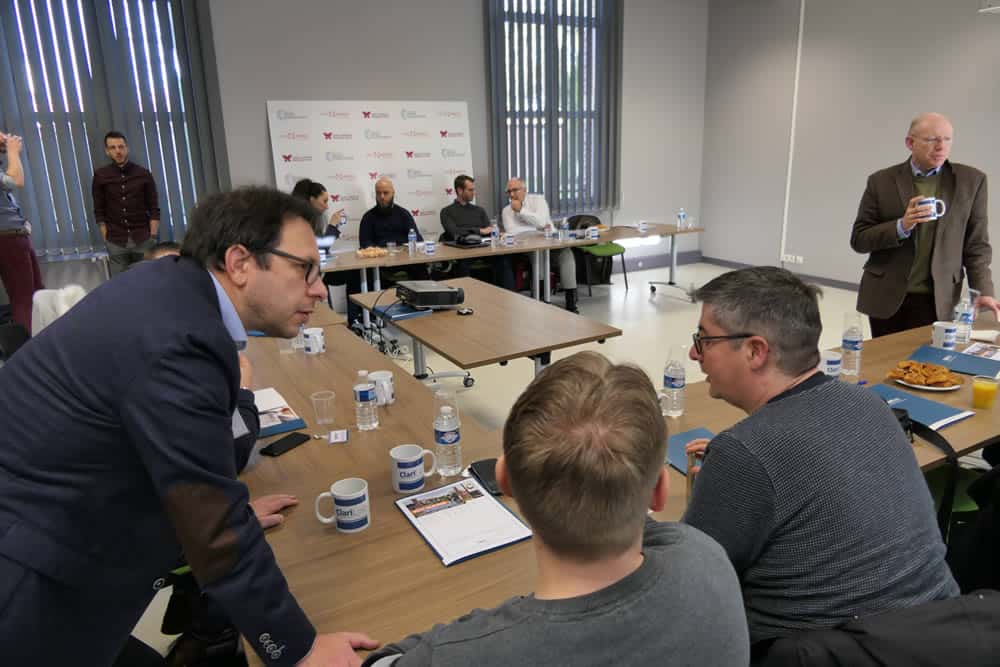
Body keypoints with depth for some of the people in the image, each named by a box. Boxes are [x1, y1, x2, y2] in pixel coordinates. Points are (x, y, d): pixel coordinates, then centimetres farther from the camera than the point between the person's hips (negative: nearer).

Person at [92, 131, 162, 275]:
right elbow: (99, 212, 6)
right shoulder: (100, 176, 3)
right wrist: (106, 239, -1)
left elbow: (154, 209, 2)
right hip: (116, 242, 0)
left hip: (143, 240, 0)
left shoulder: (143, 174, 2)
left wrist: (153, 238, -5)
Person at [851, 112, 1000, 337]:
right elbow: (858, 240, -3)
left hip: (937, 300, 0)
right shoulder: (881, 181, 1)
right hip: (886, 297, 0)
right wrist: (901, 226, -18)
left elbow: (976, 245, 4)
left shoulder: (971, 180, 3)